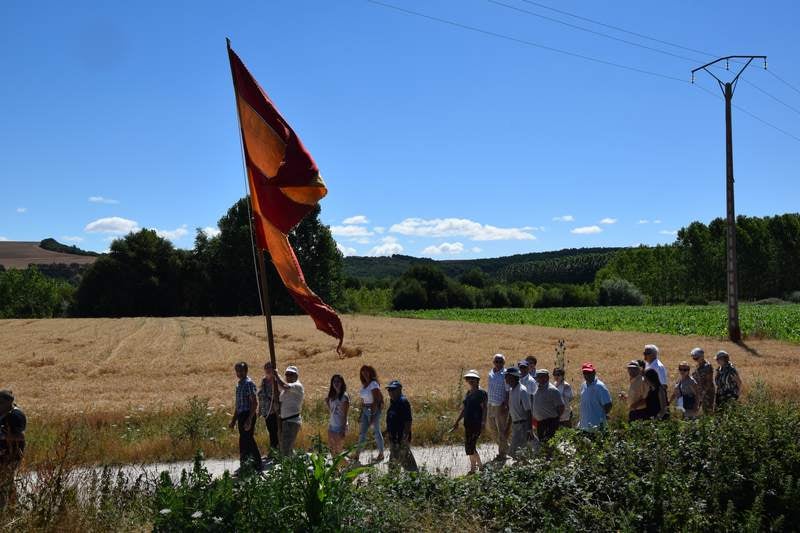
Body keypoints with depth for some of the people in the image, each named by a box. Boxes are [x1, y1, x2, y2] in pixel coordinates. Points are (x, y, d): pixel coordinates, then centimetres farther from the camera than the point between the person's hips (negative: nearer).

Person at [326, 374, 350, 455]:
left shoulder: (344, 396, -11)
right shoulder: (332, 396, 9)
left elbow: (345, 415, -13)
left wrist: (343, 429, -16)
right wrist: (327, 403, -1)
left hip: (340, 427, -7)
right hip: (332, 425, 7)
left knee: (338, 450, -3)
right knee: (331, 450, 7)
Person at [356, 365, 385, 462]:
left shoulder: (374, 384, -14)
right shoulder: (363, 385, 10)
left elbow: (376, 400, -17)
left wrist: (373, 416, -20)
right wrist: (361, 415, 14)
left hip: (374, 410, -8)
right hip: (365, 410, 8)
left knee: (376, 432, 2)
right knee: (362, 432, 9)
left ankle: (381, 454, 14)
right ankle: (357, 454, 13)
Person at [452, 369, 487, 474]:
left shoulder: (481, 393, -8)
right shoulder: (469, 393, 16)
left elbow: (485, 408, -14)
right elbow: (464, 409, 22)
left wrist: (483, 422, -22)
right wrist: (457, 421, 21)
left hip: (477, 424, -8)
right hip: (468, 424, 8)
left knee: (470, 446, -11)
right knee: (469, 447, 10)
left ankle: (473, 468, -2)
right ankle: (479, 465, 24)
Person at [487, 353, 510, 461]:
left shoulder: (505, 374, -11)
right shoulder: (491, 373, 10)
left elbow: (508, 391, -13)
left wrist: (505, 404, -19)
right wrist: (488, 402, 15)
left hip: (501, 406, -7)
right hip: (491, 404, 8)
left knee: (502, 430, -2)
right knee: (493, 428, 14)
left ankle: (502, 454, 7)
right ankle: (505, 448, 30)